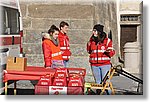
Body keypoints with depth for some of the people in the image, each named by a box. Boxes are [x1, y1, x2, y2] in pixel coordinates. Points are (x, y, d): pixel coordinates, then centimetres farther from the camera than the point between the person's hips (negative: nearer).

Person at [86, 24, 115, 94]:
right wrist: (89, 44, 7)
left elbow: (112, 53, 2)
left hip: (105, 64, -3)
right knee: (97, 82, 8)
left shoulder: (107, 41, 1)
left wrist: (109, 51, -20)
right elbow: (89, 51, 22)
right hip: (94, 65, 3)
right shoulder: (92, 40, 10)